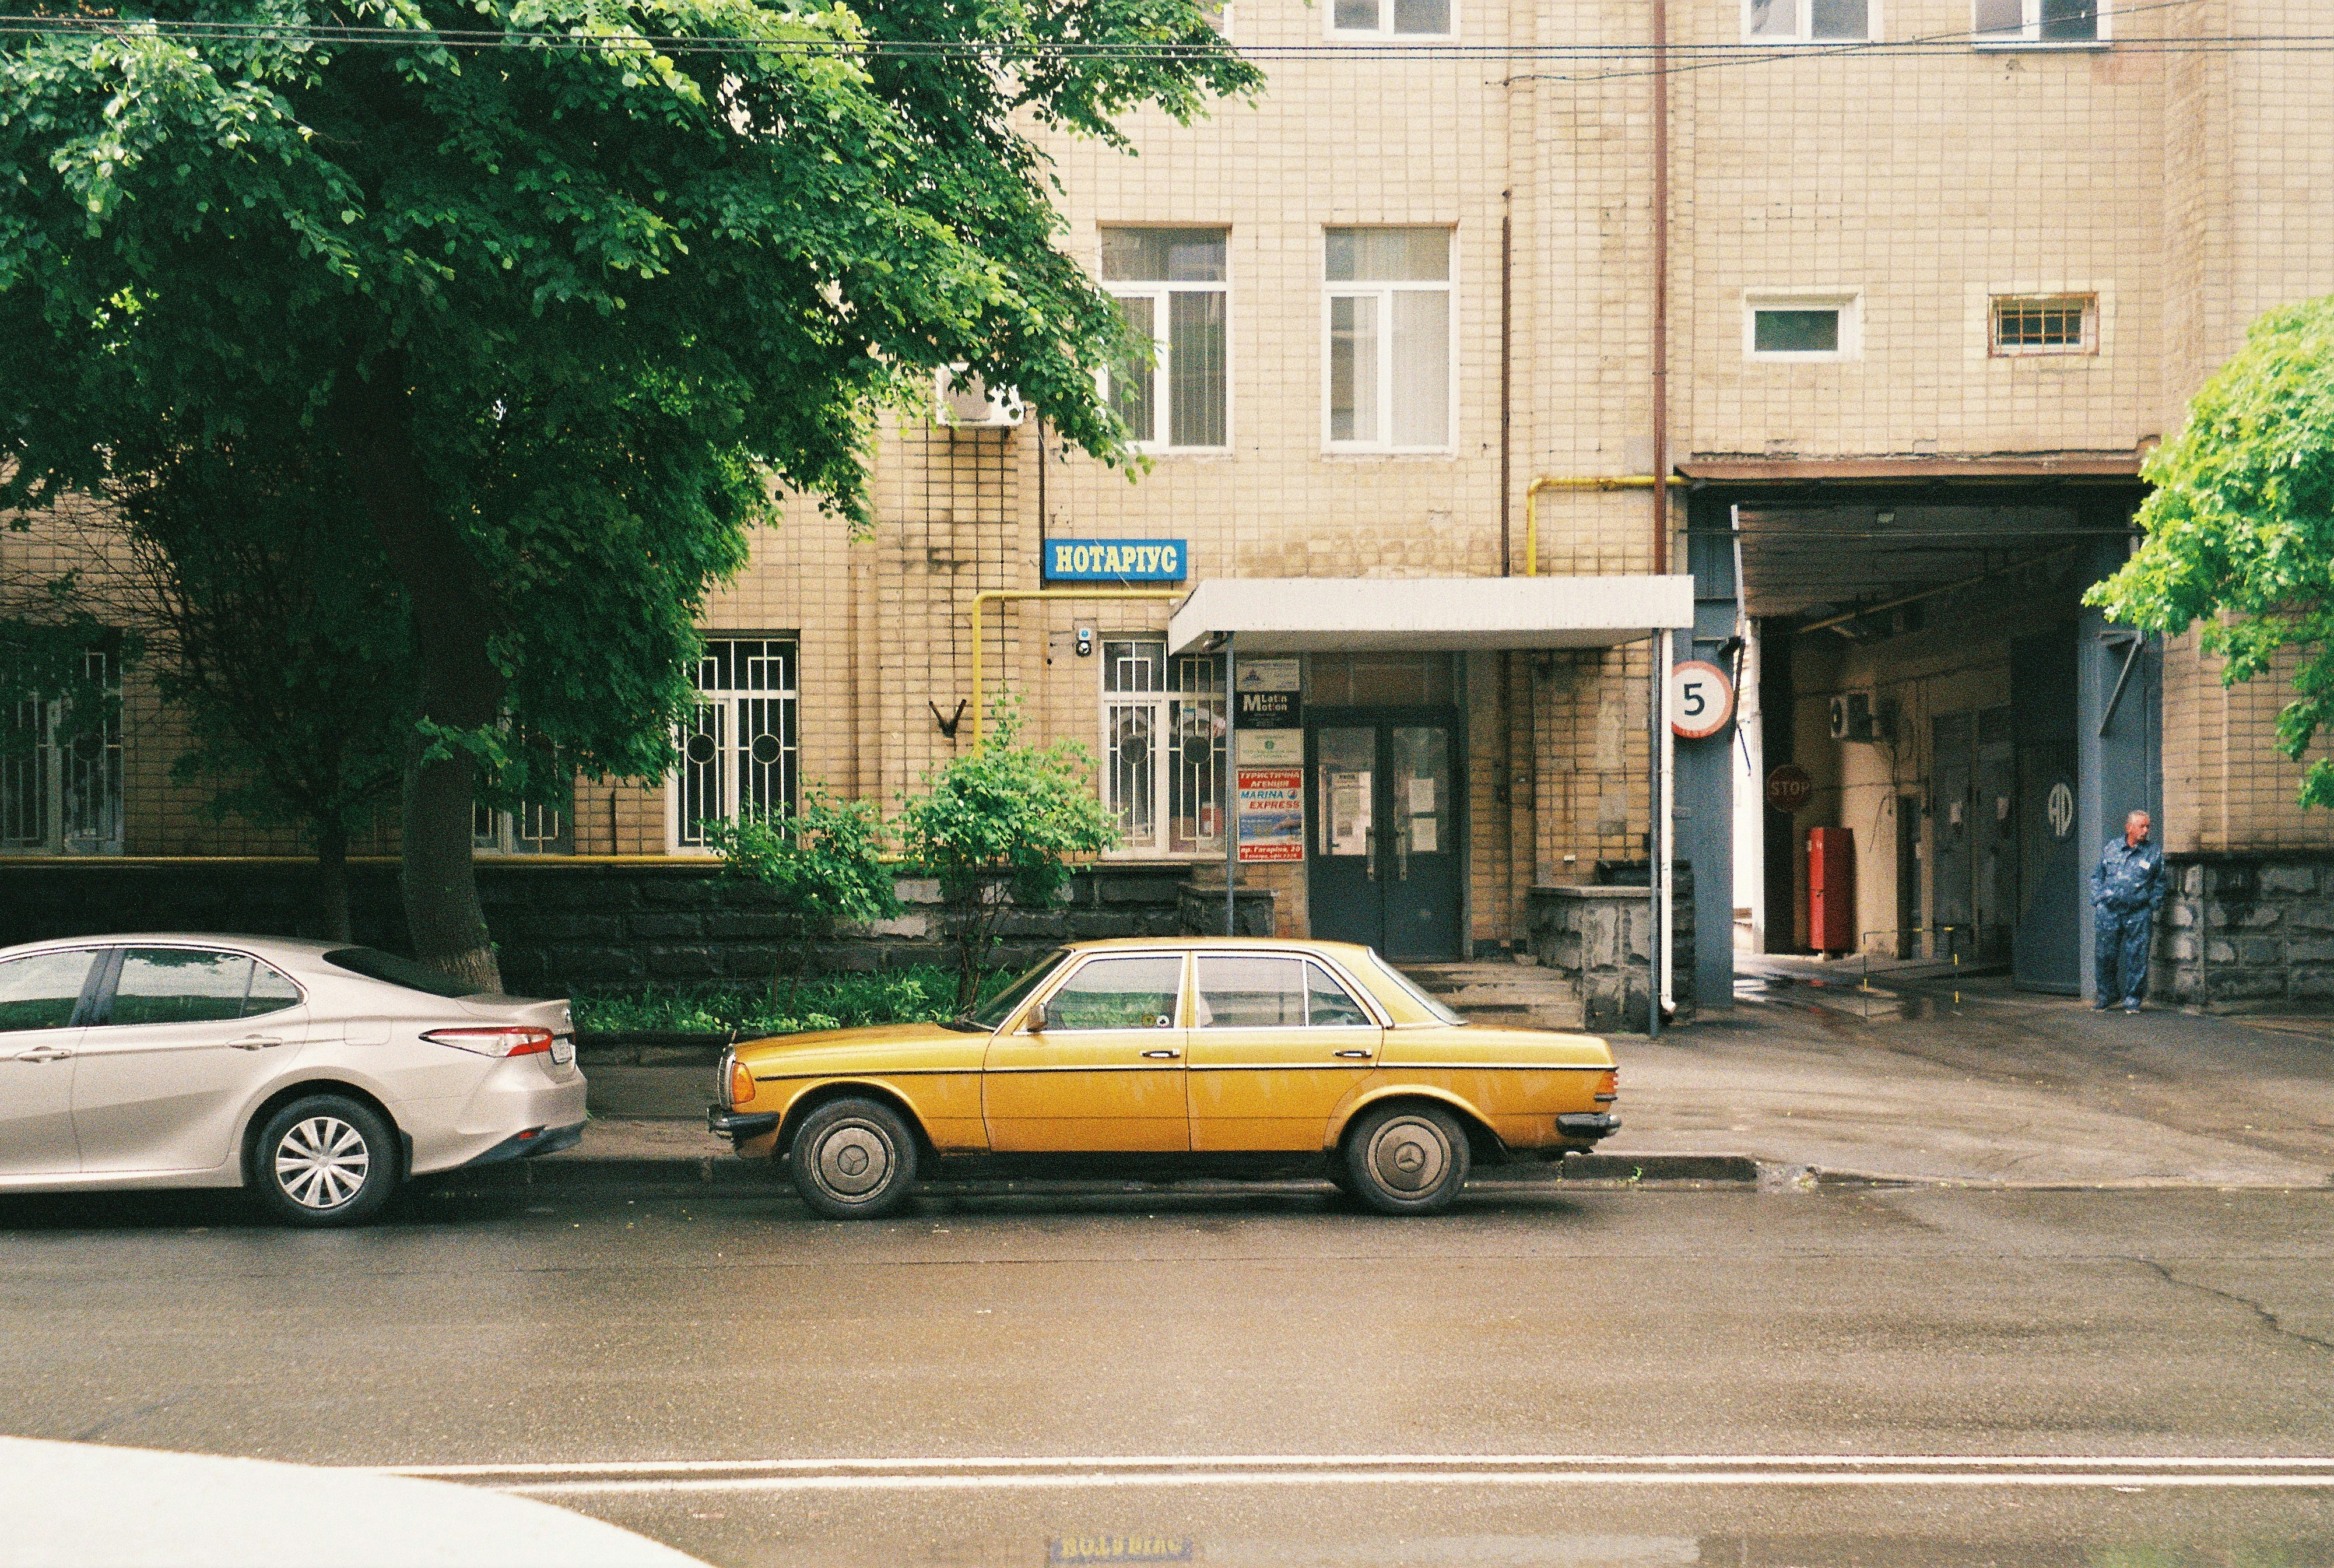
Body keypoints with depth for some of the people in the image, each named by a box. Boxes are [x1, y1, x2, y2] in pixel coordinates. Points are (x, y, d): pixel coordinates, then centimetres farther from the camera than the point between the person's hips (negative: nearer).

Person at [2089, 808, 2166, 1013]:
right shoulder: (2111, 848, 9)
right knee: (2107, 955, 4)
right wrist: (2098, 903, 7)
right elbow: (2097, 877, 16)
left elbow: (2159, 883, 12)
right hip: (2109, 910, 1)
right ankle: (2107, 994, 19)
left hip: (2139, 913, -1)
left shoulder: (2154, 853, 6)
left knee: (2137, 957, -2)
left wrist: (2153, 906, 2)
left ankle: (2132, 999, 8)